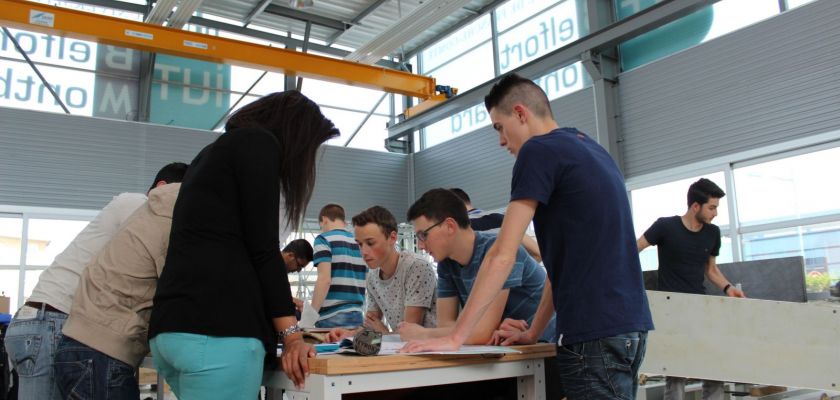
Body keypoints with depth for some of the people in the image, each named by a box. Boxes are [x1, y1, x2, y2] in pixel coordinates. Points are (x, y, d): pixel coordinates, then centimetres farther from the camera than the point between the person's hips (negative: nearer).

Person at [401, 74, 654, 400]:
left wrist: (455, 337, -9)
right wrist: (533, 332, 20)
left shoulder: (539, 150, -9)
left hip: (596, 333, -9)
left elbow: (502, 256, -14)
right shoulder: (592, 150, 17)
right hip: (627, 324, 9)